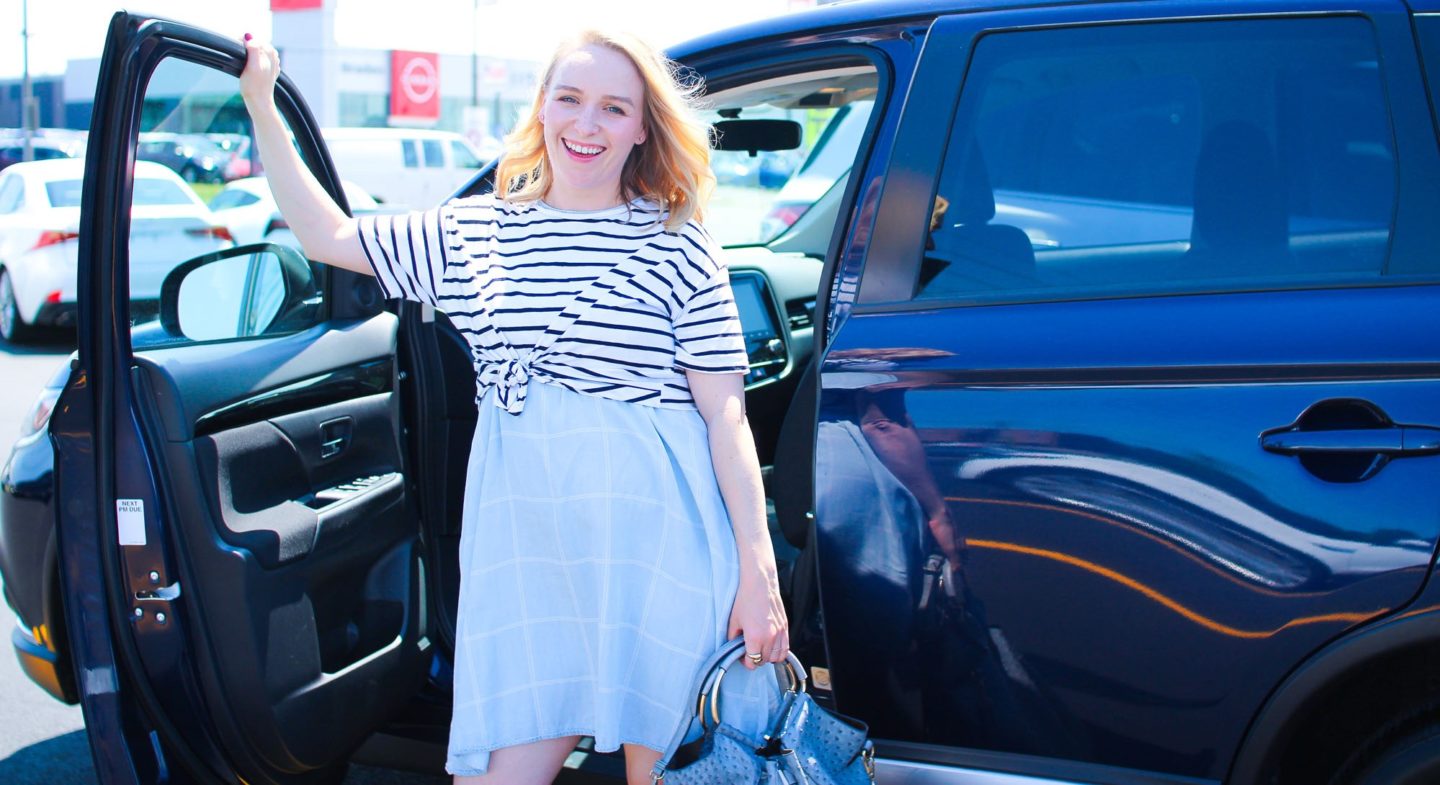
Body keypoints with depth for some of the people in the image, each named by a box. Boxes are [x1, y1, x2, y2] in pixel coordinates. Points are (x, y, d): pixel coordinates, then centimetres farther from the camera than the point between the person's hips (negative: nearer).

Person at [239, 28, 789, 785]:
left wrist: (758, 571, -10)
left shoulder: (679, 247, -1)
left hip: (655, 549, -3)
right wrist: (260, 104, 17)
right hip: (523, 552, 4)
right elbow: (327, 235, 20)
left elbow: (726, 416, -4)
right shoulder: (474, 233, 12)